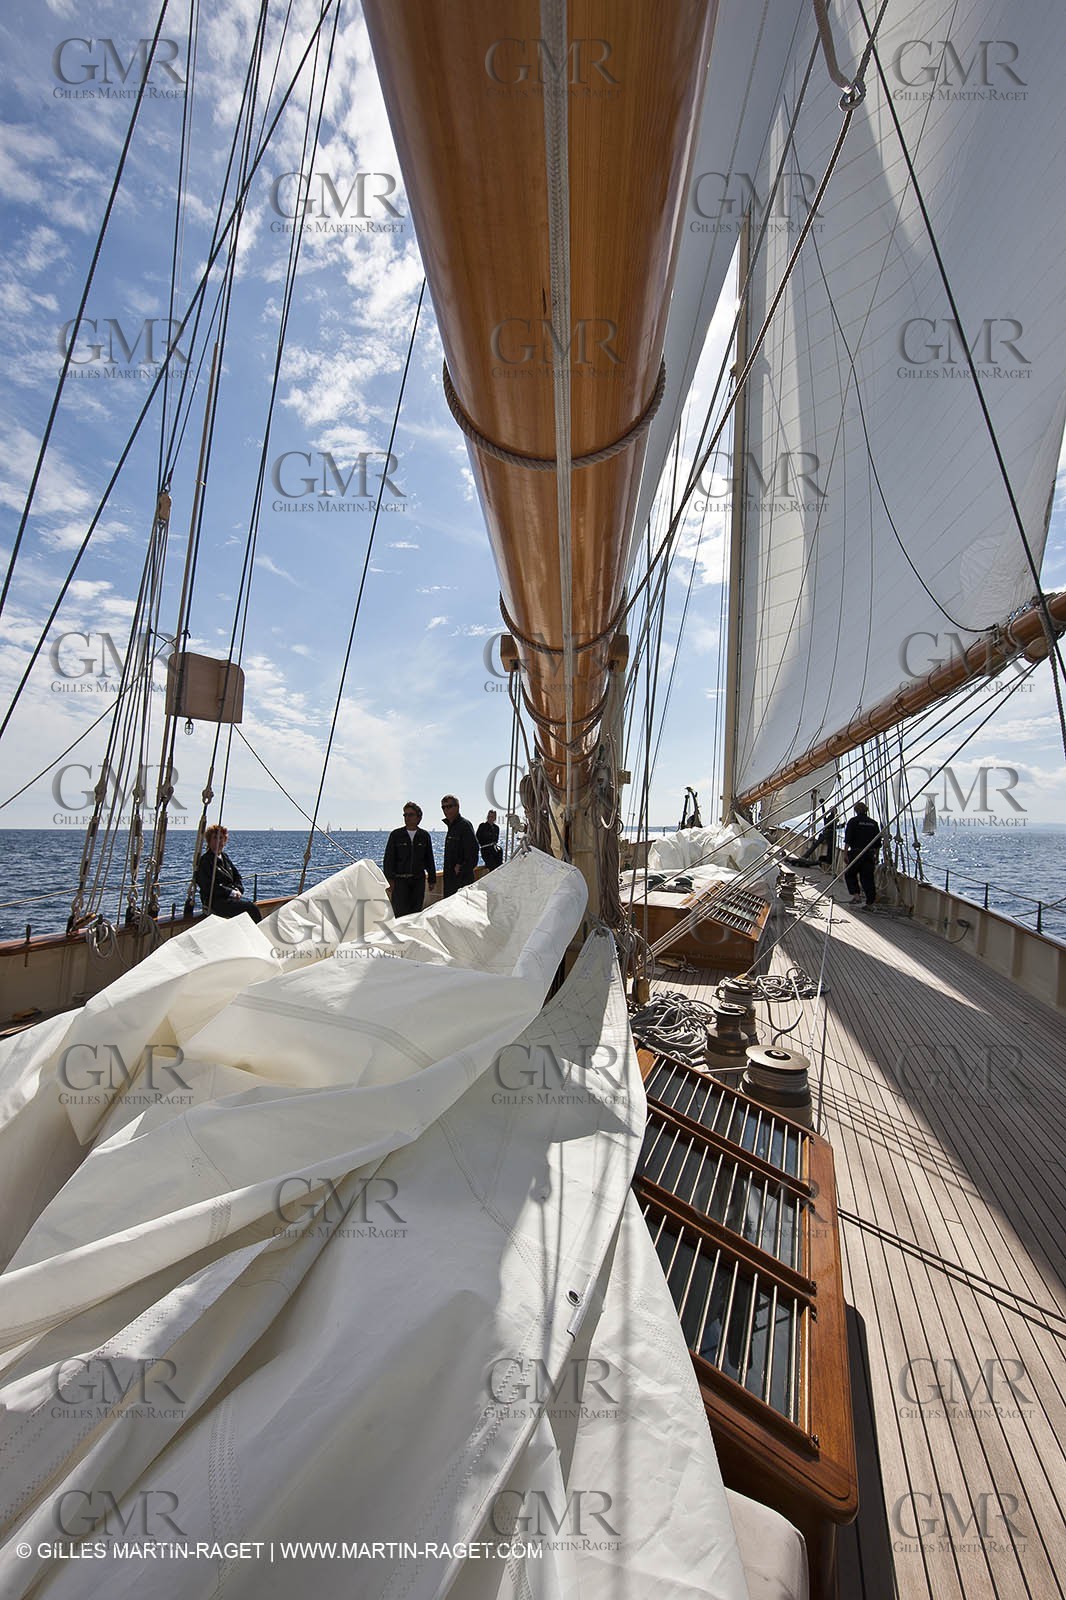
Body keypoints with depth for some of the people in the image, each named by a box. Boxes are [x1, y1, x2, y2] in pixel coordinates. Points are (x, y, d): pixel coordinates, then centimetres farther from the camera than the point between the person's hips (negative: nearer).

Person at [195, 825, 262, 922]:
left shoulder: (224, 857, 20)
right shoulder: (204, 861, -4)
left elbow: (237, 876, 20)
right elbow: (210, 886, -12)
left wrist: (237, 890, 0)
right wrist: (232, 892, -14)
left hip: (232, 895, 7)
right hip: (214, 901, -7)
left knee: (252, 904, -18)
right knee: (250, 907, -25)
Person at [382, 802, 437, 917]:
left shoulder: (424, 836, 6)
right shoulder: (396, 834, 2)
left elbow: (429, 860, 11)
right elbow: (388, 858, 0)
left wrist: (432, 879, 10)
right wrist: (389, 879, -9)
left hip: (419, 880, 2)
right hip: (400, 880, -2)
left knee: (417, 911, 7)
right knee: (400, 912, -7)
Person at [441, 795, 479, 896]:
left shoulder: (464, 825, -13)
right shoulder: (451, 826, 17)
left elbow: (472, 853, -20)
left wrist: (461, 870, -17)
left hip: (462, 880, -10)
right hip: (450, 878, 10)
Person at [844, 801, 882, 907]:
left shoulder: (853, 821, -4)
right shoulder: (873, 823, 11)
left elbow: (848, 839, -11)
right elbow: (878, 843, 13)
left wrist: (845, 853, -10)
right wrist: (876, 856, 20)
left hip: (856, 853, -4)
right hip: (870, 854, 4)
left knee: (849, 874, 11)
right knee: (868, 877, 6)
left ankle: (856, 895, -5)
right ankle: (870, 903, 6)